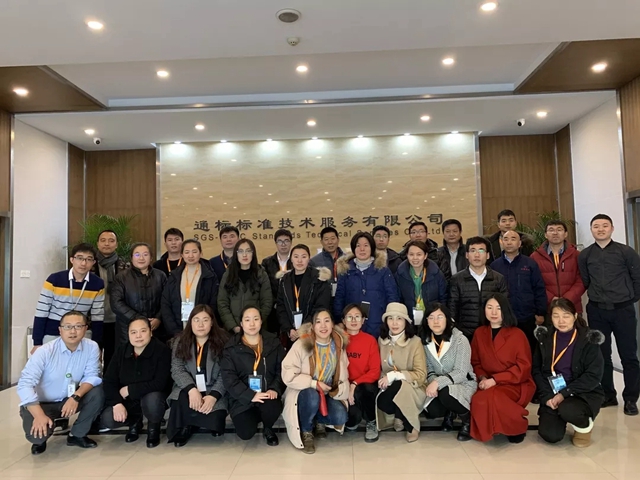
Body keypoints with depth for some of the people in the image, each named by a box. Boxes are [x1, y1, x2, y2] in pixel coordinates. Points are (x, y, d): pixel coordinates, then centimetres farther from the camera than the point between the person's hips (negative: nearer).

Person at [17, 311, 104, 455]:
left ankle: (77, 435, 1)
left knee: (98, 393, -23)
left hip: (70, 400, 3)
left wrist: (76, 396, -33)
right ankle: (40, 441, 11)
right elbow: (25, 384, -29)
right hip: (41, 403, -3)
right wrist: (40, 415, -38)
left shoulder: (92, 347, -15)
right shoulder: (45, 351, -24)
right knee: (37, 433, -30)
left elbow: (92, 376, -14)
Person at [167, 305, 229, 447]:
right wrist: (192, 389, -23)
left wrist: (214, 396, -24)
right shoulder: (180, 341, 3)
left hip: (214, 390, -1)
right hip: (188, 389, 2)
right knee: (180, 403, -33)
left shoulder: (223, 341, -5)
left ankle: (189, 425, 8)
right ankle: (183, 428, 1)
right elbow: (177, 370, -6)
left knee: (215, 419, -28)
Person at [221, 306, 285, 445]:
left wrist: (275, 389, -15)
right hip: (242, 399, -1)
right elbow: (228, 378, -9)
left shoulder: (273, 343, 5)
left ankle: (268, 429, 6)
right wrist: (250, 395, -21)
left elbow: (282, 369, 4)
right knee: (246, 433, -20)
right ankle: (254, 417, 17)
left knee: (272, 409, -31)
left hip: (267, 395, 1)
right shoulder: (232, 347, -2)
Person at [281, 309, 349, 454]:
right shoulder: (301, 345, -17)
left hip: (328, 394, 4)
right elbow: (288, 375, -22)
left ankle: (320, 421, 14)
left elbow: (343, 374, 7)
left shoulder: (339, 346, -2)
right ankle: (306, 433, -6)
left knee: (341, 417, -24)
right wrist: (314, 384, -25)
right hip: (304, 392, -3)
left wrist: (341, 390, -13)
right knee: (312, 396, -37)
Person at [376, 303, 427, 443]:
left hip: (412, 389, -3)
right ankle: (400, 416, 4)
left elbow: (421, 375, -16)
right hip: (390, 387, 3)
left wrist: (394, 375, -26)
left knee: (397, 386, -36)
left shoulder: (415, 342, -14)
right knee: (380, 402, -30)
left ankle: (411, 424, -8)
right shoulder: (381, 340, 2)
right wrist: (384, 379, -11)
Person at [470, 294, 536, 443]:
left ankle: (517, 427, -4)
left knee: (490, 398, -32)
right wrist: (482, 378, -11)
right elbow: (476, 362, 11)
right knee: (477, 400, -29)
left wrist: (495, 380, -18)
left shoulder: (517, 334, -6)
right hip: (489, 384, 3)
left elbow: (523, 368, -10)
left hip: (515, 385, -3)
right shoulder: (479, 333, 7)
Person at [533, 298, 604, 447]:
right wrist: (547, 396, -12)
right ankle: (560, 417, 22)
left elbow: (593, 376, -14)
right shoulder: (545, 338, 0)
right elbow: (537, 370, 2)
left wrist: (564, 394, -21)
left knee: (568, 410, -35)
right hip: (552, 394, 3)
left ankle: (585, 426, 2)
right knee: (550, 435, -14)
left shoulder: (588, 340, -10)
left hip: (585, 393, -3)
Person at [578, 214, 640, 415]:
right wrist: (597, 297, 8)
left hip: (623, 310, -2)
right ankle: (608, 395, 24)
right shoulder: (584, 255, 2)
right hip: (596, 311, 2)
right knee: (601, 355, 10)